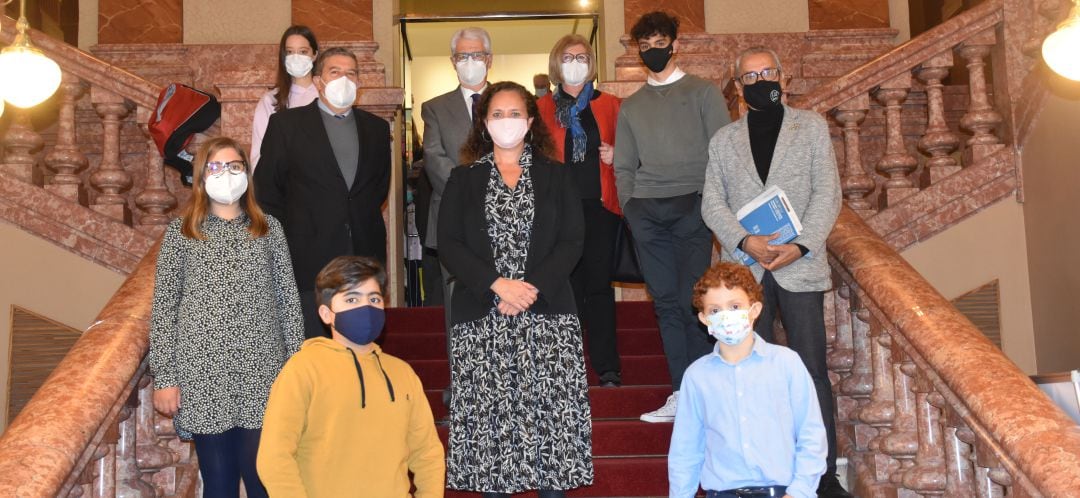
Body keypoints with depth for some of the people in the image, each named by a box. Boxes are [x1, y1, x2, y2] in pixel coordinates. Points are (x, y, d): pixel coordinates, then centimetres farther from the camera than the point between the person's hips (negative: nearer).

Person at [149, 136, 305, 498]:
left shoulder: (268, 228, 8)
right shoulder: (181, 232, 5)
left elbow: (288, 299, 7)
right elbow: (163, 308, 3)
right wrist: (163, 377, -2)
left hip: (261, 374, 1)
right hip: (203, 376, 0)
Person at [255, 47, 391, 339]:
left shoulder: (376, 128, 14)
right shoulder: (286, 123, 4)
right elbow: (267, 187, 5)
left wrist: (363, 222, 11)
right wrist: (288, 235, 1)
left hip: (365, 257, 3)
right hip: (309, 260, -3)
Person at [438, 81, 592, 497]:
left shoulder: (555, 177, 11)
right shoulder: (463, 179, 11)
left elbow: (572, 241, 3)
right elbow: (448, 243, 1)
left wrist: (534, 287, -12)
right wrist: (497, 285, -12)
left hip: (547, 312, 0)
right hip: (482, 315, 0)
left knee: (550, 408, -4)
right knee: (489, 412, -2)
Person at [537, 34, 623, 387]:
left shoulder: (610, 105, 11)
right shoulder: (541, 108, 9)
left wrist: (615, 156, -4)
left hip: (600, 206, 0)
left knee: (599, 285, 0)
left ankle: (607, 369, 4)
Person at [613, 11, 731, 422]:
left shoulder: (703, 93, 9)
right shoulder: (630, 106, 18)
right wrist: (629, 209, 6)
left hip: (692, 205, -3)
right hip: (645, 211, 4)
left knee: (692, 300, -10)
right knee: (665, 302, 2)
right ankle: (681, 393, 6)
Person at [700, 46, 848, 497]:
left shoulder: (811, 126, 9)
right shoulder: (724, 139, 14)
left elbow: (827, 193, 2)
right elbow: (712, 202, 6)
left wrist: (800, 247, -12)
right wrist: (745, 241, -11)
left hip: (801, 265, -1)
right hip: (746, 268, 2)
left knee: (812, 370, -3)